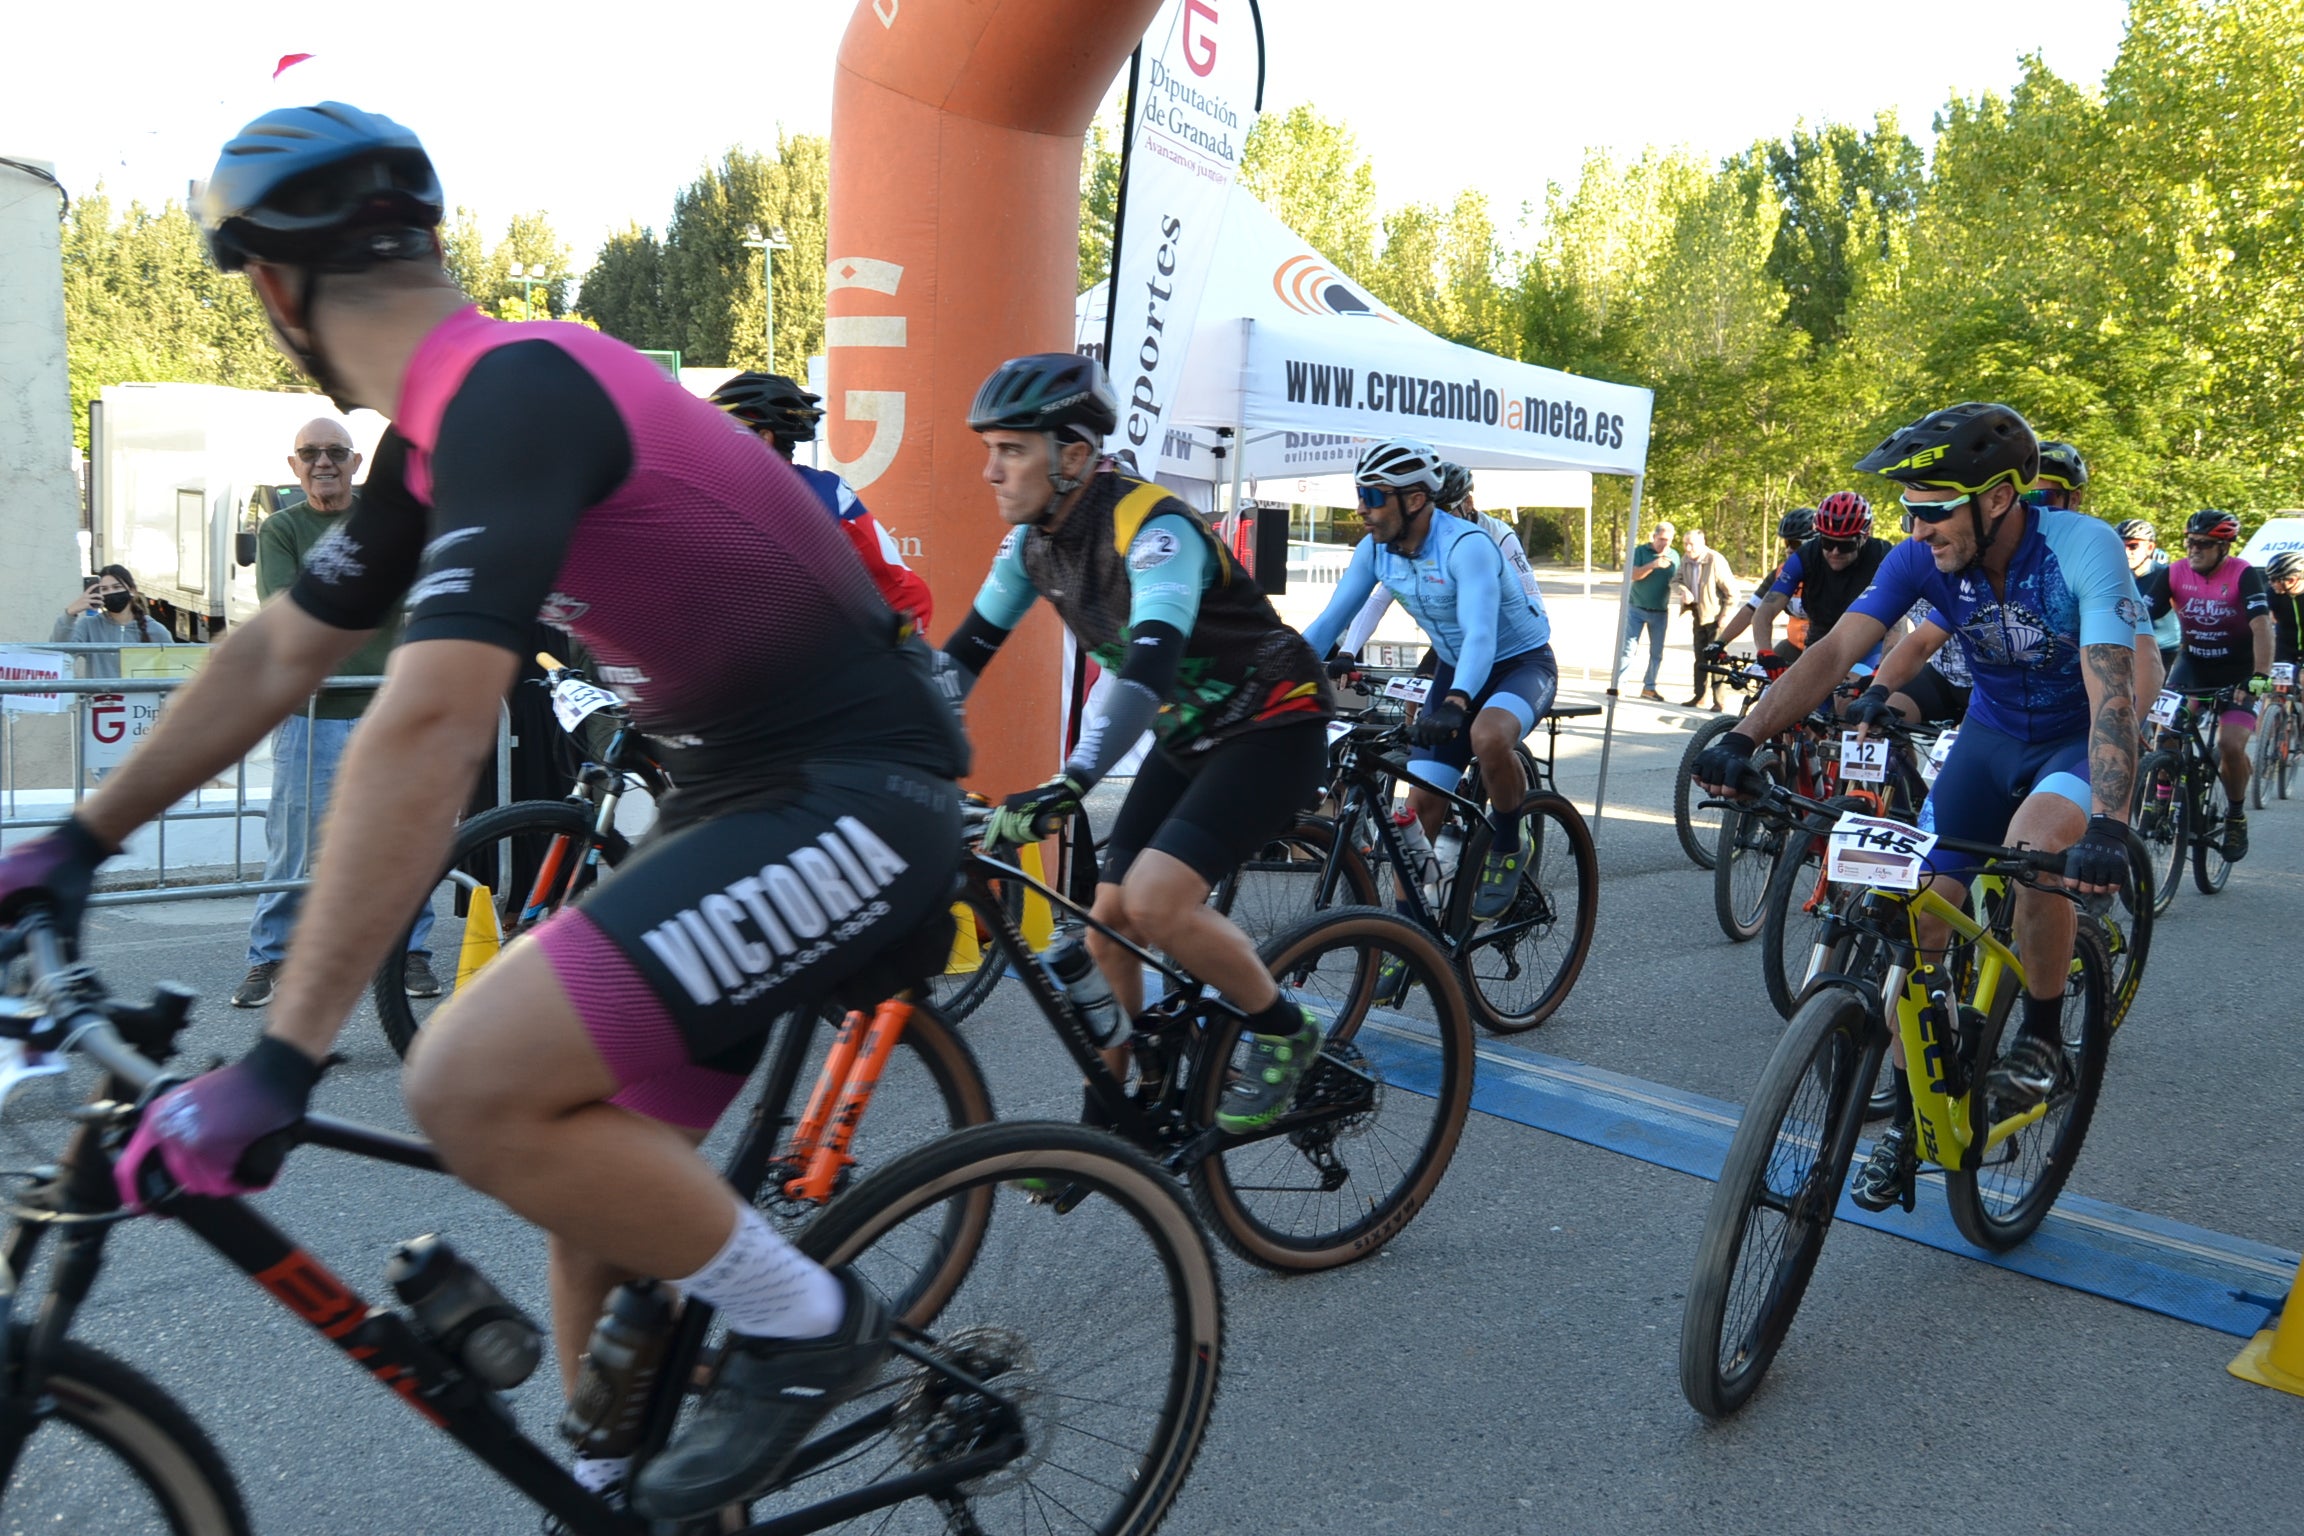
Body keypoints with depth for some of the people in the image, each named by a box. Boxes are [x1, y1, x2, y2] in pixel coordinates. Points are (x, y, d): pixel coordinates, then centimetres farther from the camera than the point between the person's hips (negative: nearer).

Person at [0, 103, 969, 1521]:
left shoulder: (511, 393, -19)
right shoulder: (446, 435, 12)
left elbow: (426, 730, -29)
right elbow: (280, 657, 22)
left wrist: (279, 1063, -28)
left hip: (853, 803, -9)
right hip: (743, 791, 10)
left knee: (477, 1085, -22)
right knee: (598, 1170, 13)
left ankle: (809, 1325, 0)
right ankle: (615, 1491, 33)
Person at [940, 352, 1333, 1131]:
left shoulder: (1153, 527, -28)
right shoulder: (1034, 540, -2)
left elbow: (1151, 662, -42)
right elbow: (966, 649, 3)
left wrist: (1067, 786, -54)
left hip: (1272, 730, -8)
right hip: (1190, 739, 8)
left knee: (1155, 902, -25)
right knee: (1107, 921, 2)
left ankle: (1286, 1035, -1)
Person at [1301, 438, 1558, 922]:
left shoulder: (1466, 546, -30)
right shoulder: (1374, 549, -10)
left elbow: (1481, 636, -42)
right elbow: (1329, 621, -8)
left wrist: (1454, 704, -59)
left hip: (1521, 663, -6)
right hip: (1454, 668, 6)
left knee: (1487, 737, -39)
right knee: (1420, 802, -5)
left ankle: (1508, 848, -12)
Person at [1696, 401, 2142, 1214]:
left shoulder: (2083, 550, -29)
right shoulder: (1923, 558, -17)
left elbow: (2112, 693, -39)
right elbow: (1835, 649, -24)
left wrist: (2108, 827, -52)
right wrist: (1742, 738, -38)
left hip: (2082, 739, -4)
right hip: (1992, 733, 4)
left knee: (2035, 848, -36)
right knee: (1919, 914, -8)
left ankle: (2041, 1039, -8)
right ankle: (1907, 1122, 8)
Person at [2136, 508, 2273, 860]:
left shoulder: (2244, 575, -17)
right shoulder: (2173, 574, -9)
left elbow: (2262, 627, -26)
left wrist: (2260, 676, -39)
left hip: (2238, 672, -3)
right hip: (2192, 665, 3)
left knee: (2230, 745, -18)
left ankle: (2236, 815, 8)